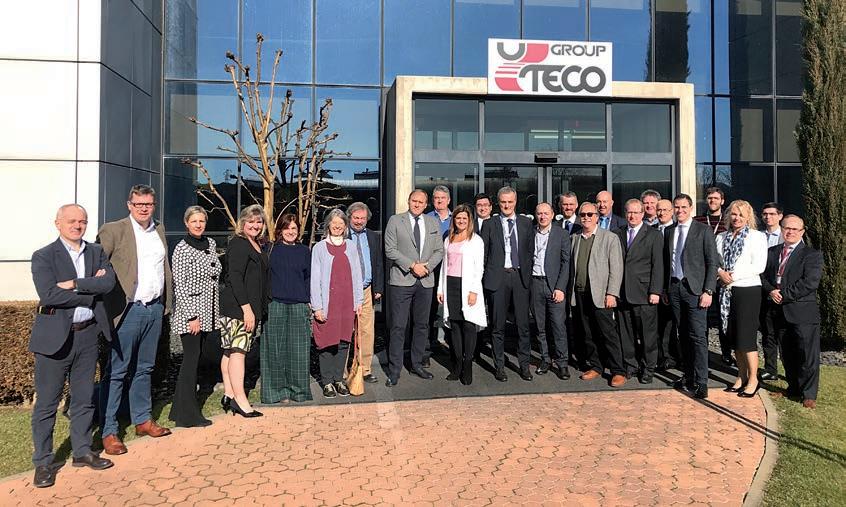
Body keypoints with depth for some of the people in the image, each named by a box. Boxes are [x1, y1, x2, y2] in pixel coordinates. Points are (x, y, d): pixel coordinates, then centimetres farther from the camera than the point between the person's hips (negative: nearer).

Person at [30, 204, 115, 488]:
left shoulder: (97, 252, 9)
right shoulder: (43, 257, -3)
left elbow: (109, 282, -8)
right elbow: (48, 295, -17)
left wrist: (74, 284, -18)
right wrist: (91, 290, -12)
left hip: (88, 335, 4)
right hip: (55, 337, -4)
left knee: (84, 399, 14)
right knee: (47, 403, 4)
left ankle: (82, 452, 27)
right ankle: (43, 462, 17)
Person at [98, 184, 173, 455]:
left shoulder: (159, 230, 12)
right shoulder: (113, 230, -6)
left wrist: (166, 303, 13)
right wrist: (103, 301, -17)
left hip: (155, 308, 6)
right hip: (128, 310, -6)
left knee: (144, 368, 16)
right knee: (116, 372, 0)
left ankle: (143, 420, 28)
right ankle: (108, 431, 9)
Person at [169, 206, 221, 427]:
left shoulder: (211, 244, 11)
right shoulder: (182, 248, -10)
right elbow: (179, 286, -13)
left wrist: (215, 312, 16)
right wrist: (192, 316, -17)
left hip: (207, 313, 7)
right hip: (190, 312, -7)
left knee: (194, 359, 12)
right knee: (191, 360, -4)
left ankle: (180, 409, 23)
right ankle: (188, 415, 4)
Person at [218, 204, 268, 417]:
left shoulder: (259, 246, 17)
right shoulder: (238, 244, -9)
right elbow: (235, 278, -17)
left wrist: (260, 309, 14)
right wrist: (246, 308, -21)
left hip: (252, 307, 8)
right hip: (237, 306, -8)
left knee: (230, 351, 11)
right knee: (238, 350, -8)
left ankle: (229, 395, 13)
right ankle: (240, 399, -6)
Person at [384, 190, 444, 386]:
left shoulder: (433, 222, 11)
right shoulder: (395, 221, 0)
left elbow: (439, 250, 9)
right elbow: (390, 250, -6)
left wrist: (427, 266, -8)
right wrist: (412, 265, -14)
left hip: (426, 281, 4)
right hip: (402, 281, -4)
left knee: (421, 325, 12)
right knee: (398, 327, -3)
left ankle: (417, 364, 25)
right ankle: (394, 370, 5)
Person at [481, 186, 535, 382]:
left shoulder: (526, 223, 11)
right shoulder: (489, 224, 5)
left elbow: (530, 250, 10)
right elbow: (483, 253, 5)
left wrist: (528, 273, 2)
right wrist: (483, 278, 0)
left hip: (520, 276, 1)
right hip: (498, 276, -1)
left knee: (523, 323, 3)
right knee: (497, 324, 4)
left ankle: (524, 365, 15)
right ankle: (499, 366, 15)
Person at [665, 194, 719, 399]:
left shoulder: (703, 230, -2)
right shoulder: (668, 231, 13)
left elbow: (712, 262, -5)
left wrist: (708, 291, -12)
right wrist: (665, 288, 9)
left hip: (694, 288, -5)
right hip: (673, 288, 5)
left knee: (698, 336, -7)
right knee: (683, 335, 10)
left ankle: (701, 382, -3)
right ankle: (689, 375, 20)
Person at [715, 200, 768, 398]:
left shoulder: (757, 236, -2)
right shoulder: (721, 237, 11)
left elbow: (759, 265, -10)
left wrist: (734, 275, -15)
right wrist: (720, 272, -13)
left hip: (748, 290, -5)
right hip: (727, 291, 5)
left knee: (746, 336, -4)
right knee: (734, 337, 11)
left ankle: (753, 379, 9)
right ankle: (742, 376, 22)